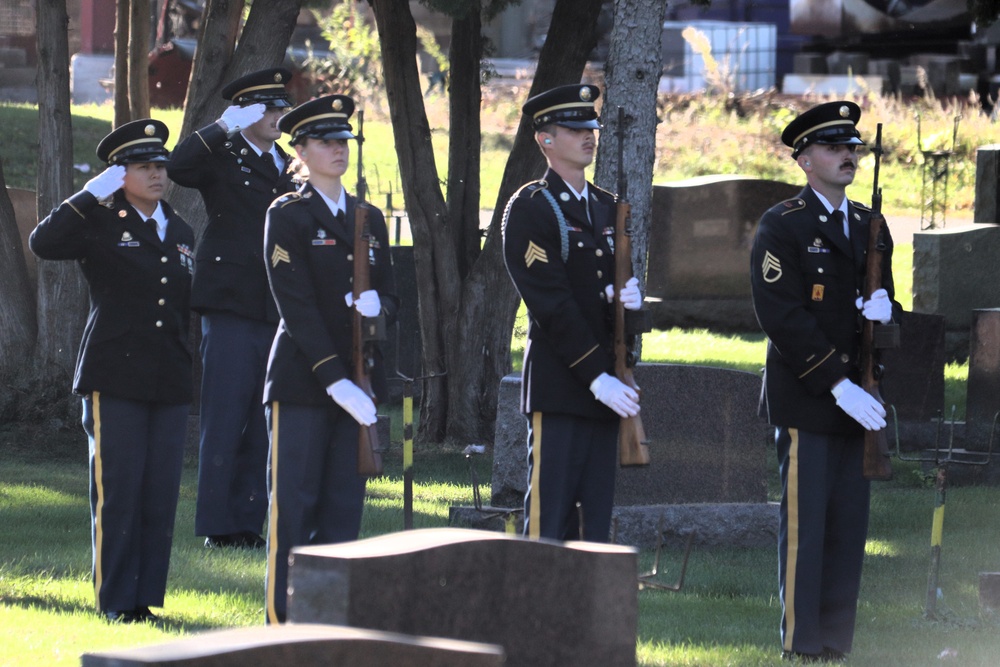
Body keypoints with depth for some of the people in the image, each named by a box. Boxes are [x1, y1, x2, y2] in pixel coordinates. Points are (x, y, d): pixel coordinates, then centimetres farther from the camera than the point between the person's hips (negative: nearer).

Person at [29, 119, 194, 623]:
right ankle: (115, 600, 1)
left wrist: (193, 372, 18)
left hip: (170, 384, 5)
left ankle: (147, 596, 10)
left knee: (161, 493, 4)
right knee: (117, 491, -5)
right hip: (116, 378, -5)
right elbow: (42, 244, -18)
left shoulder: (180, 233, 16)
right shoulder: (100, 225, -1)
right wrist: (90, 196, -19)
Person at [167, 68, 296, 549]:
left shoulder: (288, 166, 18)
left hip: (277, 313, 6)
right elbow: (177, 167, -22)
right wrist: (224, 127, -23)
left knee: (265, 425, 7)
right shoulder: (220, 157, -1)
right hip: (232, 309, -6)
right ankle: (217, 526, -1)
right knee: (224, 422, -5)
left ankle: (248, 522, 13)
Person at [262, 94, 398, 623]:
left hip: (357, 379, 5)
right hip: (303, 380, -5)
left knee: (344, 506, 4)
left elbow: (392, 301, 15)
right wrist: (336, 382, -18)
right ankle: (284, 624, 0)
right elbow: (297, 307, -11)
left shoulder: (369, 218, 14)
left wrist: (378, 306, -11)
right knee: (294, 506, -3)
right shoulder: (287, 217, -4)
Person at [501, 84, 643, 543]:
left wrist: (628, 298, -3)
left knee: (595, 521, 6)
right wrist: (597, 378, -16)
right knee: (549, 520, -8)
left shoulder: (606, 208, 18)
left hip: (604, 382, 7)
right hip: (559, 383, -7)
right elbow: (551, 303, -12)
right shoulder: (530, 209, -5)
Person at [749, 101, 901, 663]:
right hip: (806, 400, -6)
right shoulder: (782, 227, -6)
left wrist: (886, 309, -7)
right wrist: (838, 386, -18)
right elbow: (782, 317, -13)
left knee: (849, 527, 5)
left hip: (857, 400, 6)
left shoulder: (868, 226, 15)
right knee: (805, 526, -5)